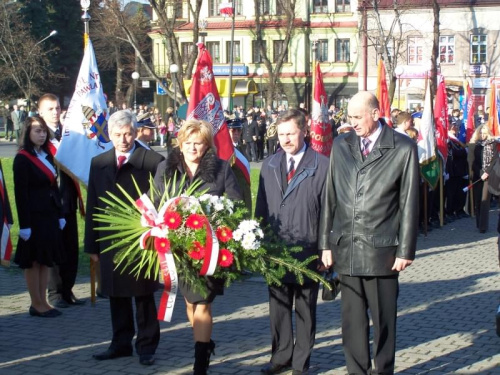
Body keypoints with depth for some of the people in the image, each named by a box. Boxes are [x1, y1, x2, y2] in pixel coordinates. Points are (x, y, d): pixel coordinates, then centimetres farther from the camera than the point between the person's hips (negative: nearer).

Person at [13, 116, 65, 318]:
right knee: (33, 261, 2)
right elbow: (20, 193, -14)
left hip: (49, 215, 7)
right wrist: (24, 224, -18)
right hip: (34, 216, -7)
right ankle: (36, 304, 9)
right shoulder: (22, 158, -11)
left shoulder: (47, 155, 11)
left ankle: (43, 302, 17)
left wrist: (60, 215, 10)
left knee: (46, 259, 10)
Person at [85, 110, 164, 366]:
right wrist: (92, 244, 6)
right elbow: (93, 206, 9)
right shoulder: (99, 163, 8)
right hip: (110, 242, 4)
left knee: (144, 296, 6)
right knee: (116, 296, 13)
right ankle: (121, 344, 24)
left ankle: (146, 346, 17)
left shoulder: (154, 162, -7)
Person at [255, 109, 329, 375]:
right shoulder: (269, 165, 8)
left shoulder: (321, 166, -8)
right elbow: (261, 206, 11)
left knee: (305, 309, 8)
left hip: (307, 250, -4)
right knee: (278, 306, 14)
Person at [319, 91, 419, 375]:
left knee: (384, 319, 6)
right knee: (352, 319, 10)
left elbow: (409, 203, -3)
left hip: (381, 250, -3)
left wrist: (406, 250, -5)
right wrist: (326, 243, 7)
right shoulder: (341, 146, 8)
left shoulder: (403, 148, -4)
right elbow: (330, 197, 10)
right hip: (347, 247, 3)